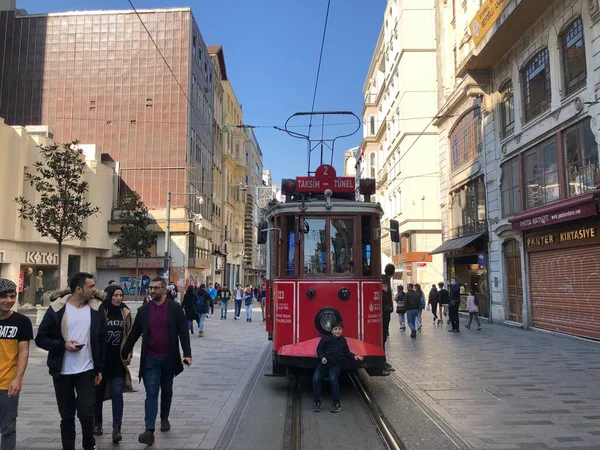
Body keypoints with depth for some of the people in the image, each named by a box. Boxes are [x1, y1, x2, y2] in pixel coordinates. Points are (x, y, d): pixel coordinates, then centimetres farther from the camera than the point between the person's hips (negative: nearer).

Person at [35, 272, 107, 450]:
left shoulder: (96, 309, -2)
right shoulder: (57, 308, -7)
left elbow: (102, 341, 5)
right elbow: (41, 338, -2)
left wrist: (100, 369, 3)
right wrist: (63, 344, -19)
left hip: (87, 371, 0)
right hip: (62, 372, 0)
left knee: (86, 413, -2)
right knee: (67, 416, 10)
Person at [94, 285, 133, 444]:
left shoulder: (125, 313, 2)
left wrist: (128, 354, 7)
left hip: (118, 360, 1)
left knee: (117, 393, -4)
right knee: (98, 392, 13)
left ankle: (117, 429, -1)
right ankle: (97, 424, 32)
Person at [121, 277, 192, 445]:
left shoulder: (175, 308, -5)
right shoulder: (143, 310, 1)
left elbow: (183, 332, -7)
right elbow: (134, 334, 8)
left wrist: (187, 354, -16)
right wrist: (124, 354, 7)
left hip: (169, 358, 0)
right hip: (150, 359, 0)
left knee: (166, 391, 16)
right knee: (151, 393, -5)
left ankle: (164, 418, 36)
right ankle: (149, 430, -8)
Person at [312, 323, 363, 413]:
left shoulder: (343, 340, 19)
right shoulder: (326, 338, 8)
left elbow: (347, 352, 30)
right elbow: (319, 349, 5)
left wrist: (354, 356, 15)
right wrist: (322, 357, -13)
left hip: (336, 365, 1)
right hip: (324, 363, 0)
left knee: (333, 378, -30)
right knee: (316, 378, -26)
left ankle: (336, 403, -17)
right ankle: (317, 402, -11)